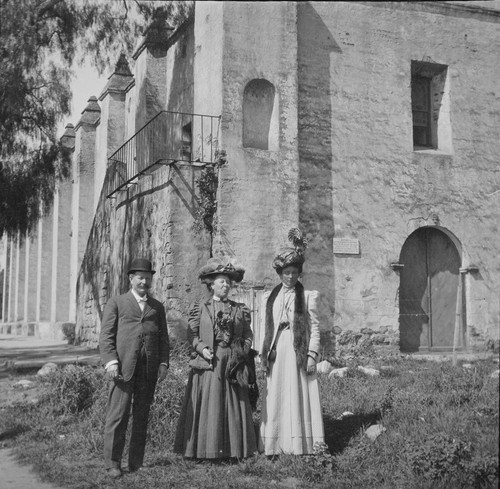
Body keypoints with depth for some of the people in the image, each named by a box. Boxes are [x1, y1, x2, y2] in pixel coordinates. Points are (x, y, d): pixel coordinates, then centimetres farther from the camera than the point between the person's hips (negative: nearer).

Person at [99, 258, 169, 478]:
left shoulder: (157, 307, 19)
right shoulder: (116, 303, 9)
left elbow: (163, 338, 17)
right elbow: (106, 335, 2)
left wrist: (163, 362, 4)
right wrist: (111, 361, -11)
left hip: (149, 369, 3)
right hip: (123, 367, -3)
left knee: (142, 416, 5)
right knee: (118, 415, -5)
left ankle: (136, 463, 12)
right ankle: (113, 464, 3)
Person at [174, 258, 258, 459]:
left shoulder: (240, 310, 11)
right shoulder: (200, 308, 6)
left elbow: (248, 336, 11)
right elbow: (192, 334, 3)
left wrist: (241, 352, -5)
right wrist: (202, 348, -12)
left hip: (232, 366, 2)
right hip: (207, 366, -2)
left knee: (233, 408, 2)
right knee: (206, 409, -1)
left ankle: (232, 450, 9)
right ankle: (204, 451, 5)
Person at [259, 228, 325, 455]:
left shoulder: (307, 296, 3)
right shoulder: (270, 297, 12)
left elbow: (315, 327, 1)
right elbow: (266, 327, 12)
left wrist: (312, 354, -7)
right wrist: (264, 353, 5)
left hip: (298, 351, -3)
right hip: (276, 352, 3)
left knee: (299, 395, -3)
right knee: (276, 396, 1)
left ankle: (301, 444, 2)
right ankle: (274, 445, 6)